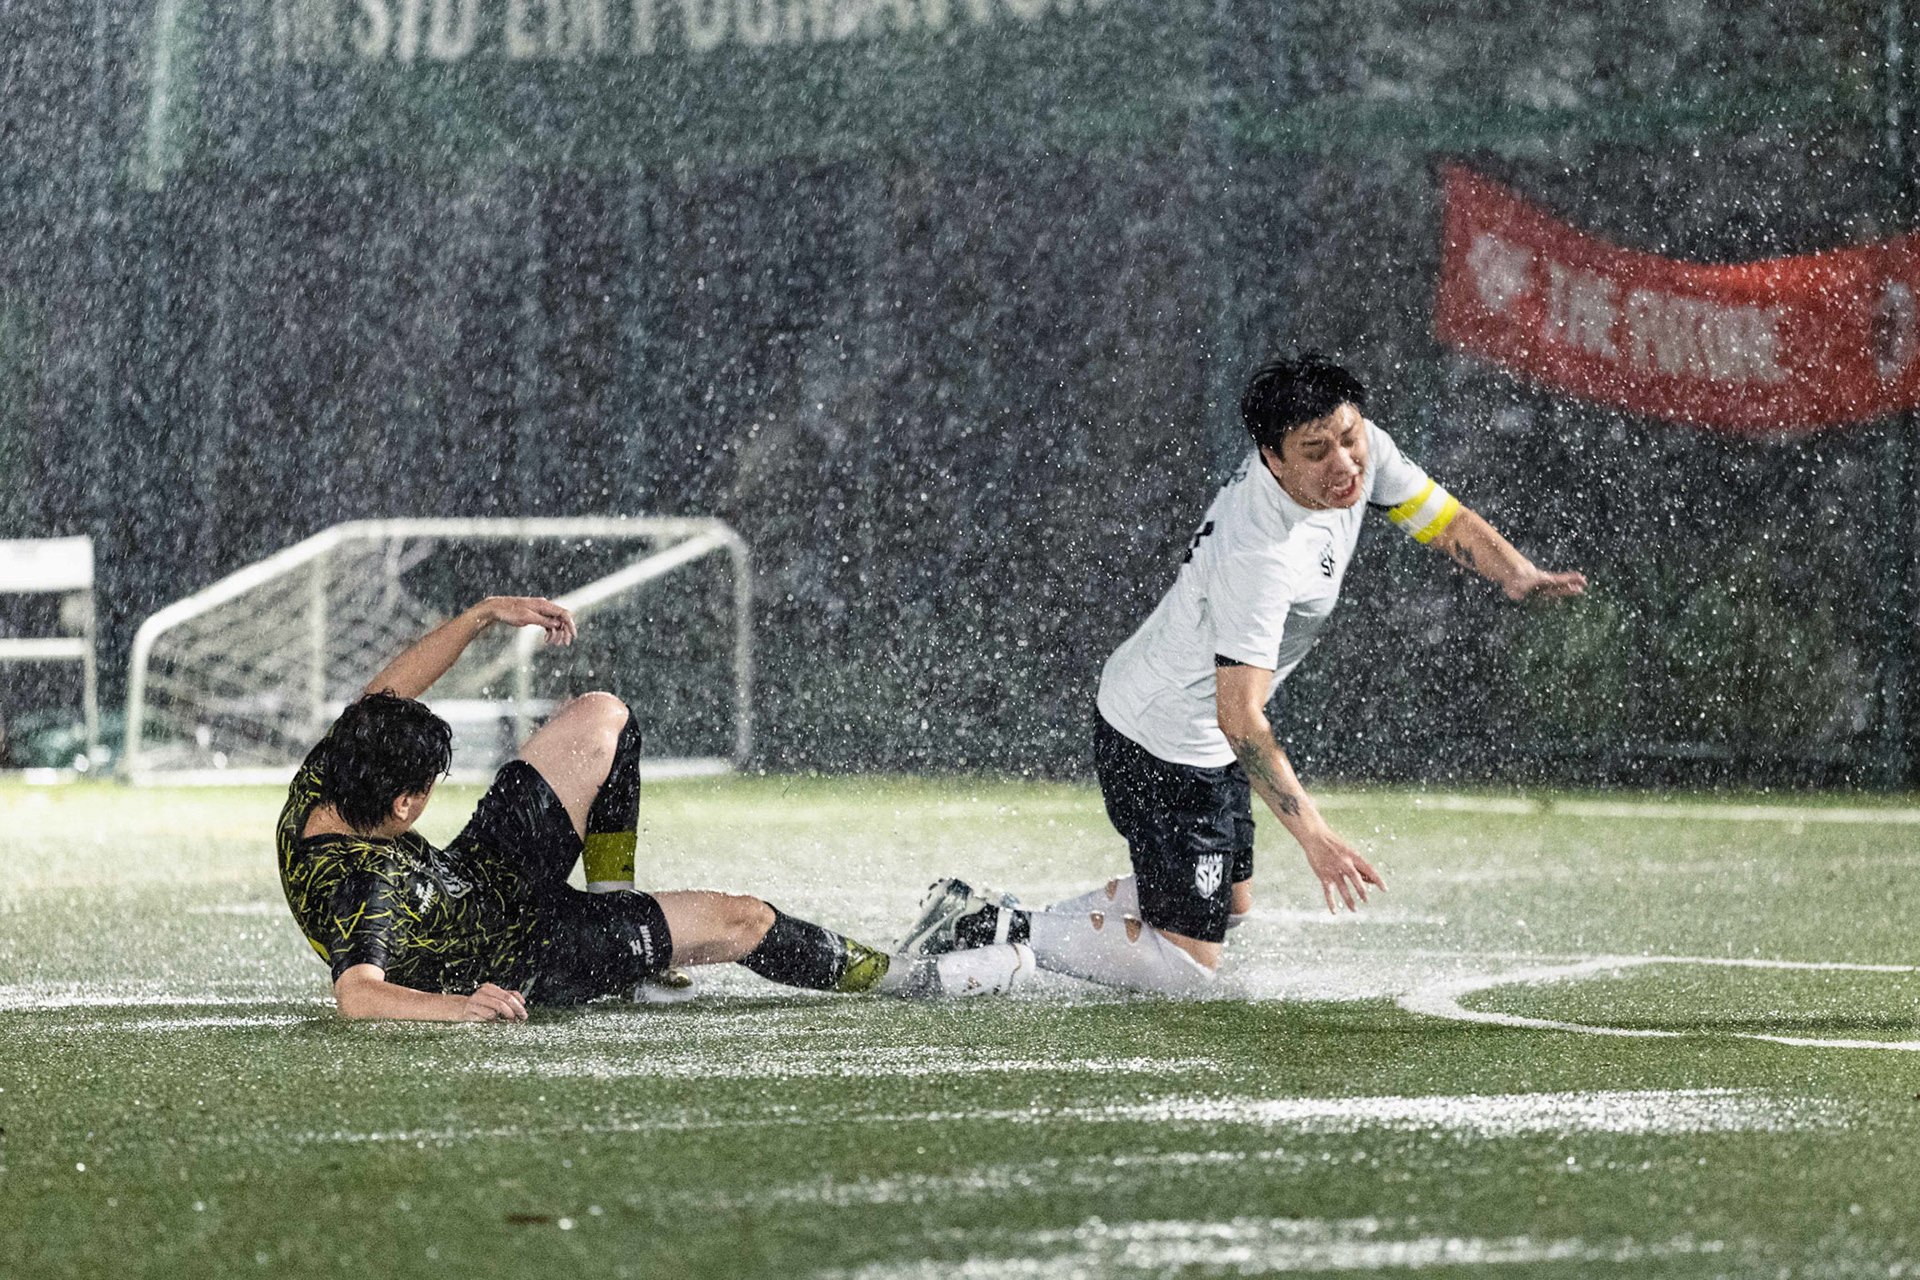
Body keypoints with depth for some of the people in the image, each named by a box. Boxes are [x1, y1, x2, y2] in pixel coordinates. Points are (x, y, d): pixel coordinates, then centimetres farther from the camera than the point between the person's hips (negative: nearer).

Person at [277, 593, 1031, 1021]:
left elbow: (382, 701, -3)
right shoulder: (366, 889, -40)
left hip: (480, 869, 8)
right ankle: (899, 976, 20)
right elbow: (355, 995, -53)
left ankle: (614, 903, 23)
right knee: (743, 922, -4)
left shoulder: (313, 795, -18)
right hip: (519, 960, -8)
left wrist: (481, 617, -5)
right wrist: (454, 1006, -65)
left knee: (600, 720, 9)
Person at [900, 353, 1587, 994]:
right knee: (1188, 967, -6)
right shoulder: (1259, 558, -35)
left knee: (1233, 907, 24)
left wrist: (1521, 576, -15)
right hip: (1164, 748, -10)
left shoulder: (1363, 451, -11)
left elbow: (1447, 522, 5)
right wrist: (1314, 836, -45)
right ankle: (998, 927, -1)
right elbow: (1239, 716, -37)